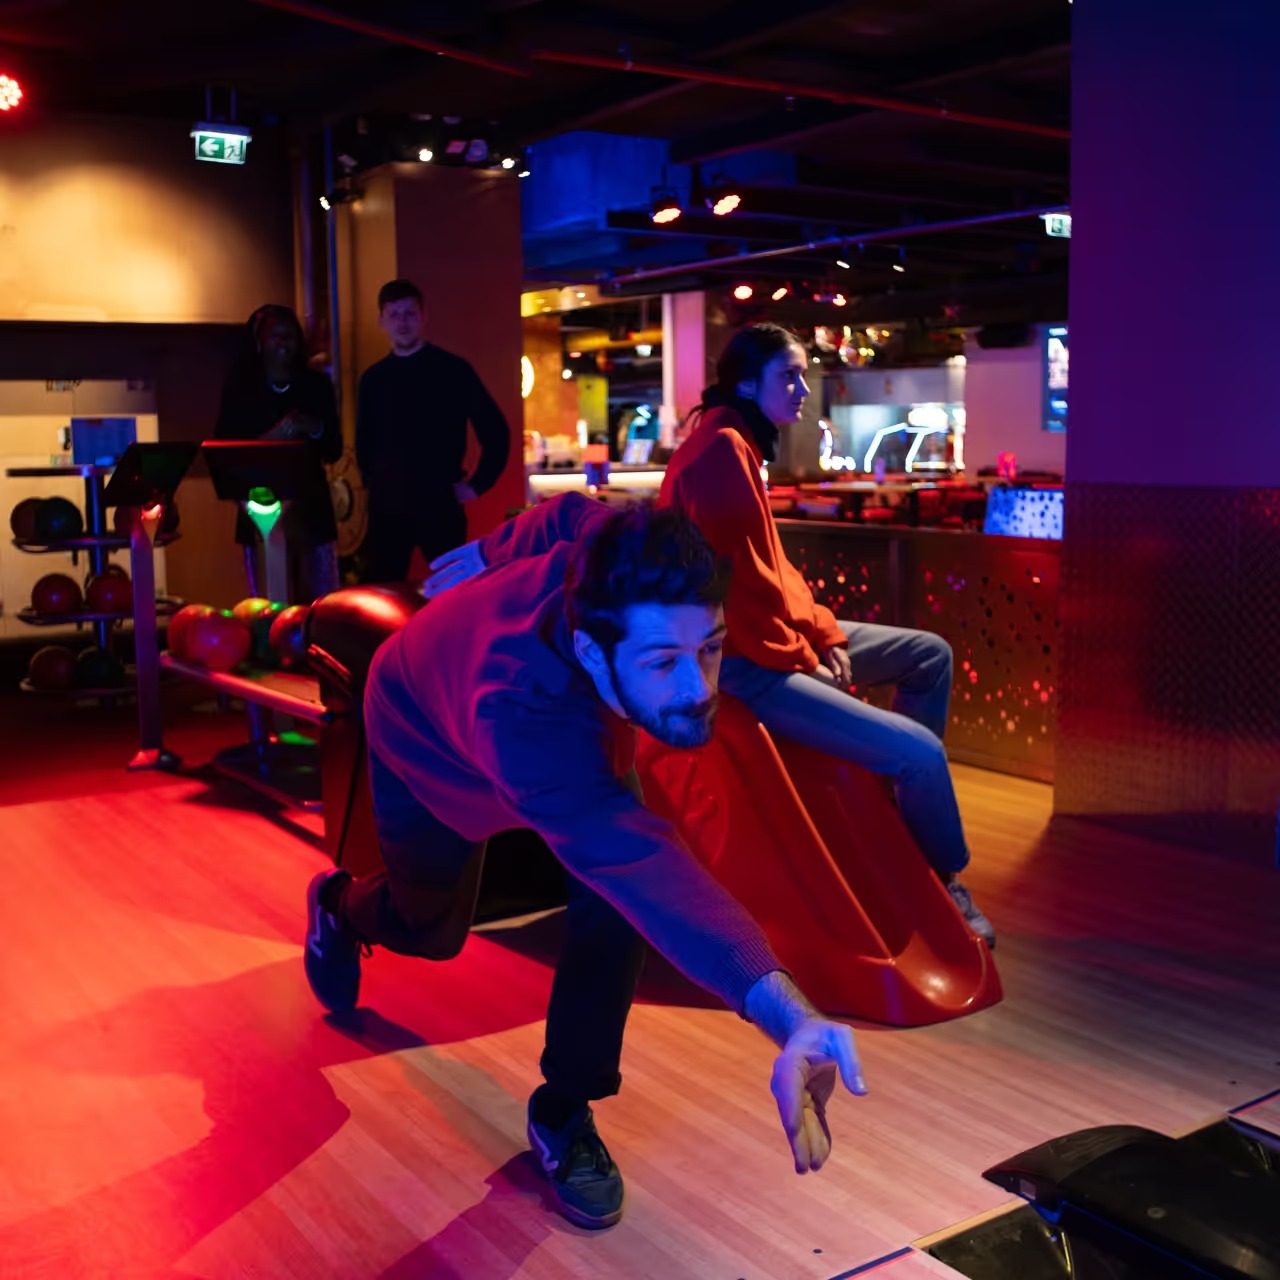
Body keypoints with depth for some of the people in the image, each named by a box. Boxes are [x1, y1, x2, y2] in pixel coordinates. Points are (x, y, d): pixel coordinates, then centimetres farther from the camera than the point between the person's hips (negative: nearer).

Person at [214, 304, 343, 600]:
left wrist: (313, 428, -12)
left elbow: (334, 450, 8)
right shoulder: (239, 387, 4)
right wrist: (271, 437, -16)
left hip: (311, 507, 1)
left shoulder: (317, 385, 9)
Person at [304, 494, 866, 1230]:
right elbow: (643, 868, -66)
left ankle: (564, 1113, 4)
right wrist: (784, 1011, -79)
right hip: (427, 738, -3)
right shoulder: (522, 714, -54)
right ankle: (338, 908, 57)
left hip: (568, 712, 4)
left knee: (614, 899, -19)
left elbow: (564, 515, -15)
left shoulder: (611, 562, -39)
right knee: (430, 928, 19)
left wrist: (491, 557, 7)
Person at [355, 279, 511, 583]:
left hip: (439, 502, -3)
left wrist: (477, 484, -3)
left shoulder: (453, 370, -2)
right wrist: (372, 483, 15)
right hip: (386, 505, 4)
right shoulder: (373, 378, 9)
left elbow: (496, 431, -1)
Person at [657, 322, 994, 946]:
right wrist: (804, 658, -12)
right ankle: (943, 882, 8)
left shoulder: (741, 446, 14)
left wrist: (826, 636, 3)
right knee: (920, 753, -18)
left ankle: (901, 811, 25)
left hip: (776, 638, 11)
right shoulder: (722, 450, -19)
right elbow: (739, 584, -24)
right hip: (745, 663, -11)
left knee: (930, 655, 18)